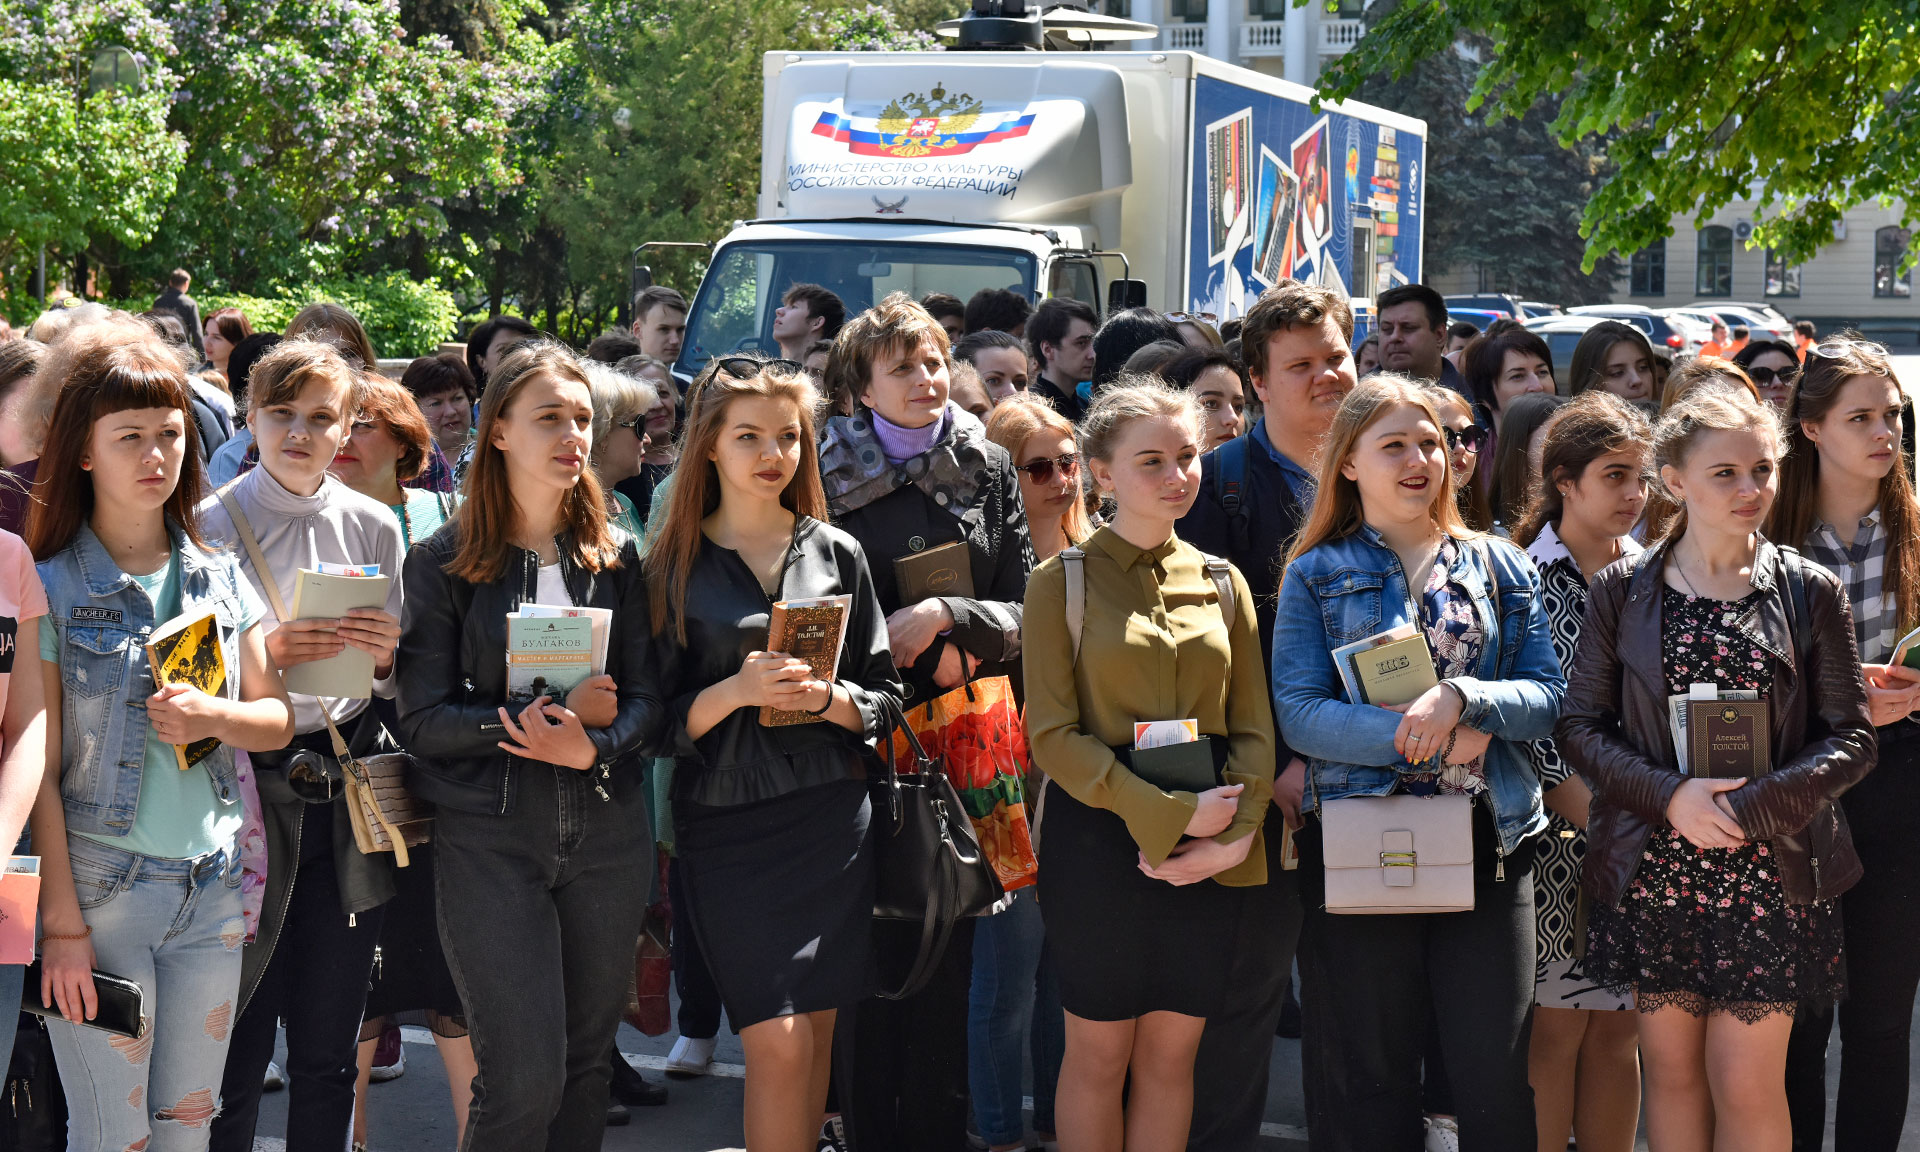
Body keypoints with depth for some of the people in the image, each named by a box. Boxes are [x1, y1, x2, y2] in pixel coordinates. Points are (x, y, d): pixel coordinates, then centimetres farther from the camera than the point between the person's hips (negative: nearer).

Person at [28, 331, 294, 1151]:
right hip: (103, 889, -4)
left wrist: (213, 718, -10)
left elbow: (277, 719, 13)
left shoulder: (220, 578, 8)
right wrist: (63, 920, -11)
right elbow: (41, 766, -8)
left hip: (213, 889, 4)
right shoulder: (49, 587, -6)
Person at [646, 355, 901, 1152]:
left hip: (830, 812, 2)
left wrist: (826, 697, -12)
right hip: (726, 821, -2)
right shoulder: (673, 568, 3)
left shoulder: (837, 554, 8)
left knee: (816, 1033, 3)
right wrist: (733, 691, -16)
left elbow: (885, 697, 8)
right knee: (778, 1044, -10)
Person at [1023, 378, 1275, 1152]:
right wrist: (1167, 813, -18)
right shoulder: (1062, 582, -1)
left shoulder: (1222, 584, 11)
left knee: (1172, 1054, 7)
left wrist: (1233, 834, -10)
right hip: (1100, 838, -3)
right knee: (1099, 1052, 2)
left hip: (1209, 852, 3)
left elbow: (1254, 728, 8)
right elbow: (1053, 734, -9)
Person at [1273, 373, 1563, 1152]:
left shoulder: (1501, 568, 11)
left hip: (1489, 844, 1)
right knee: (1370, 1080, 7)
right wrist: (1428, 741, -15)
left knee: (1496, 1073, 0)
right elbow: (1299, 711, -8)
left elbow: (1547, 694, 3)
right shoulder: (1316, 576, 5)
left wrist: (1462, 696, -16)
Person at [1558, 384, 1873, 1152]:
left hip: (1770, 878, -1)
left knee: (1748, 1084, -1)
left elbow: (1851, 737, -1)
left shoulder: (1811, 593, 0)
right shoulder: (1621, 592, 2)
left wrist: (1751, 807, -15)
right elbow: (1580, 725, 1)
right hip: (1652, 872, 1)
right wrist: (1671, 796, -15)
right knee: (1672, 1071, 8)